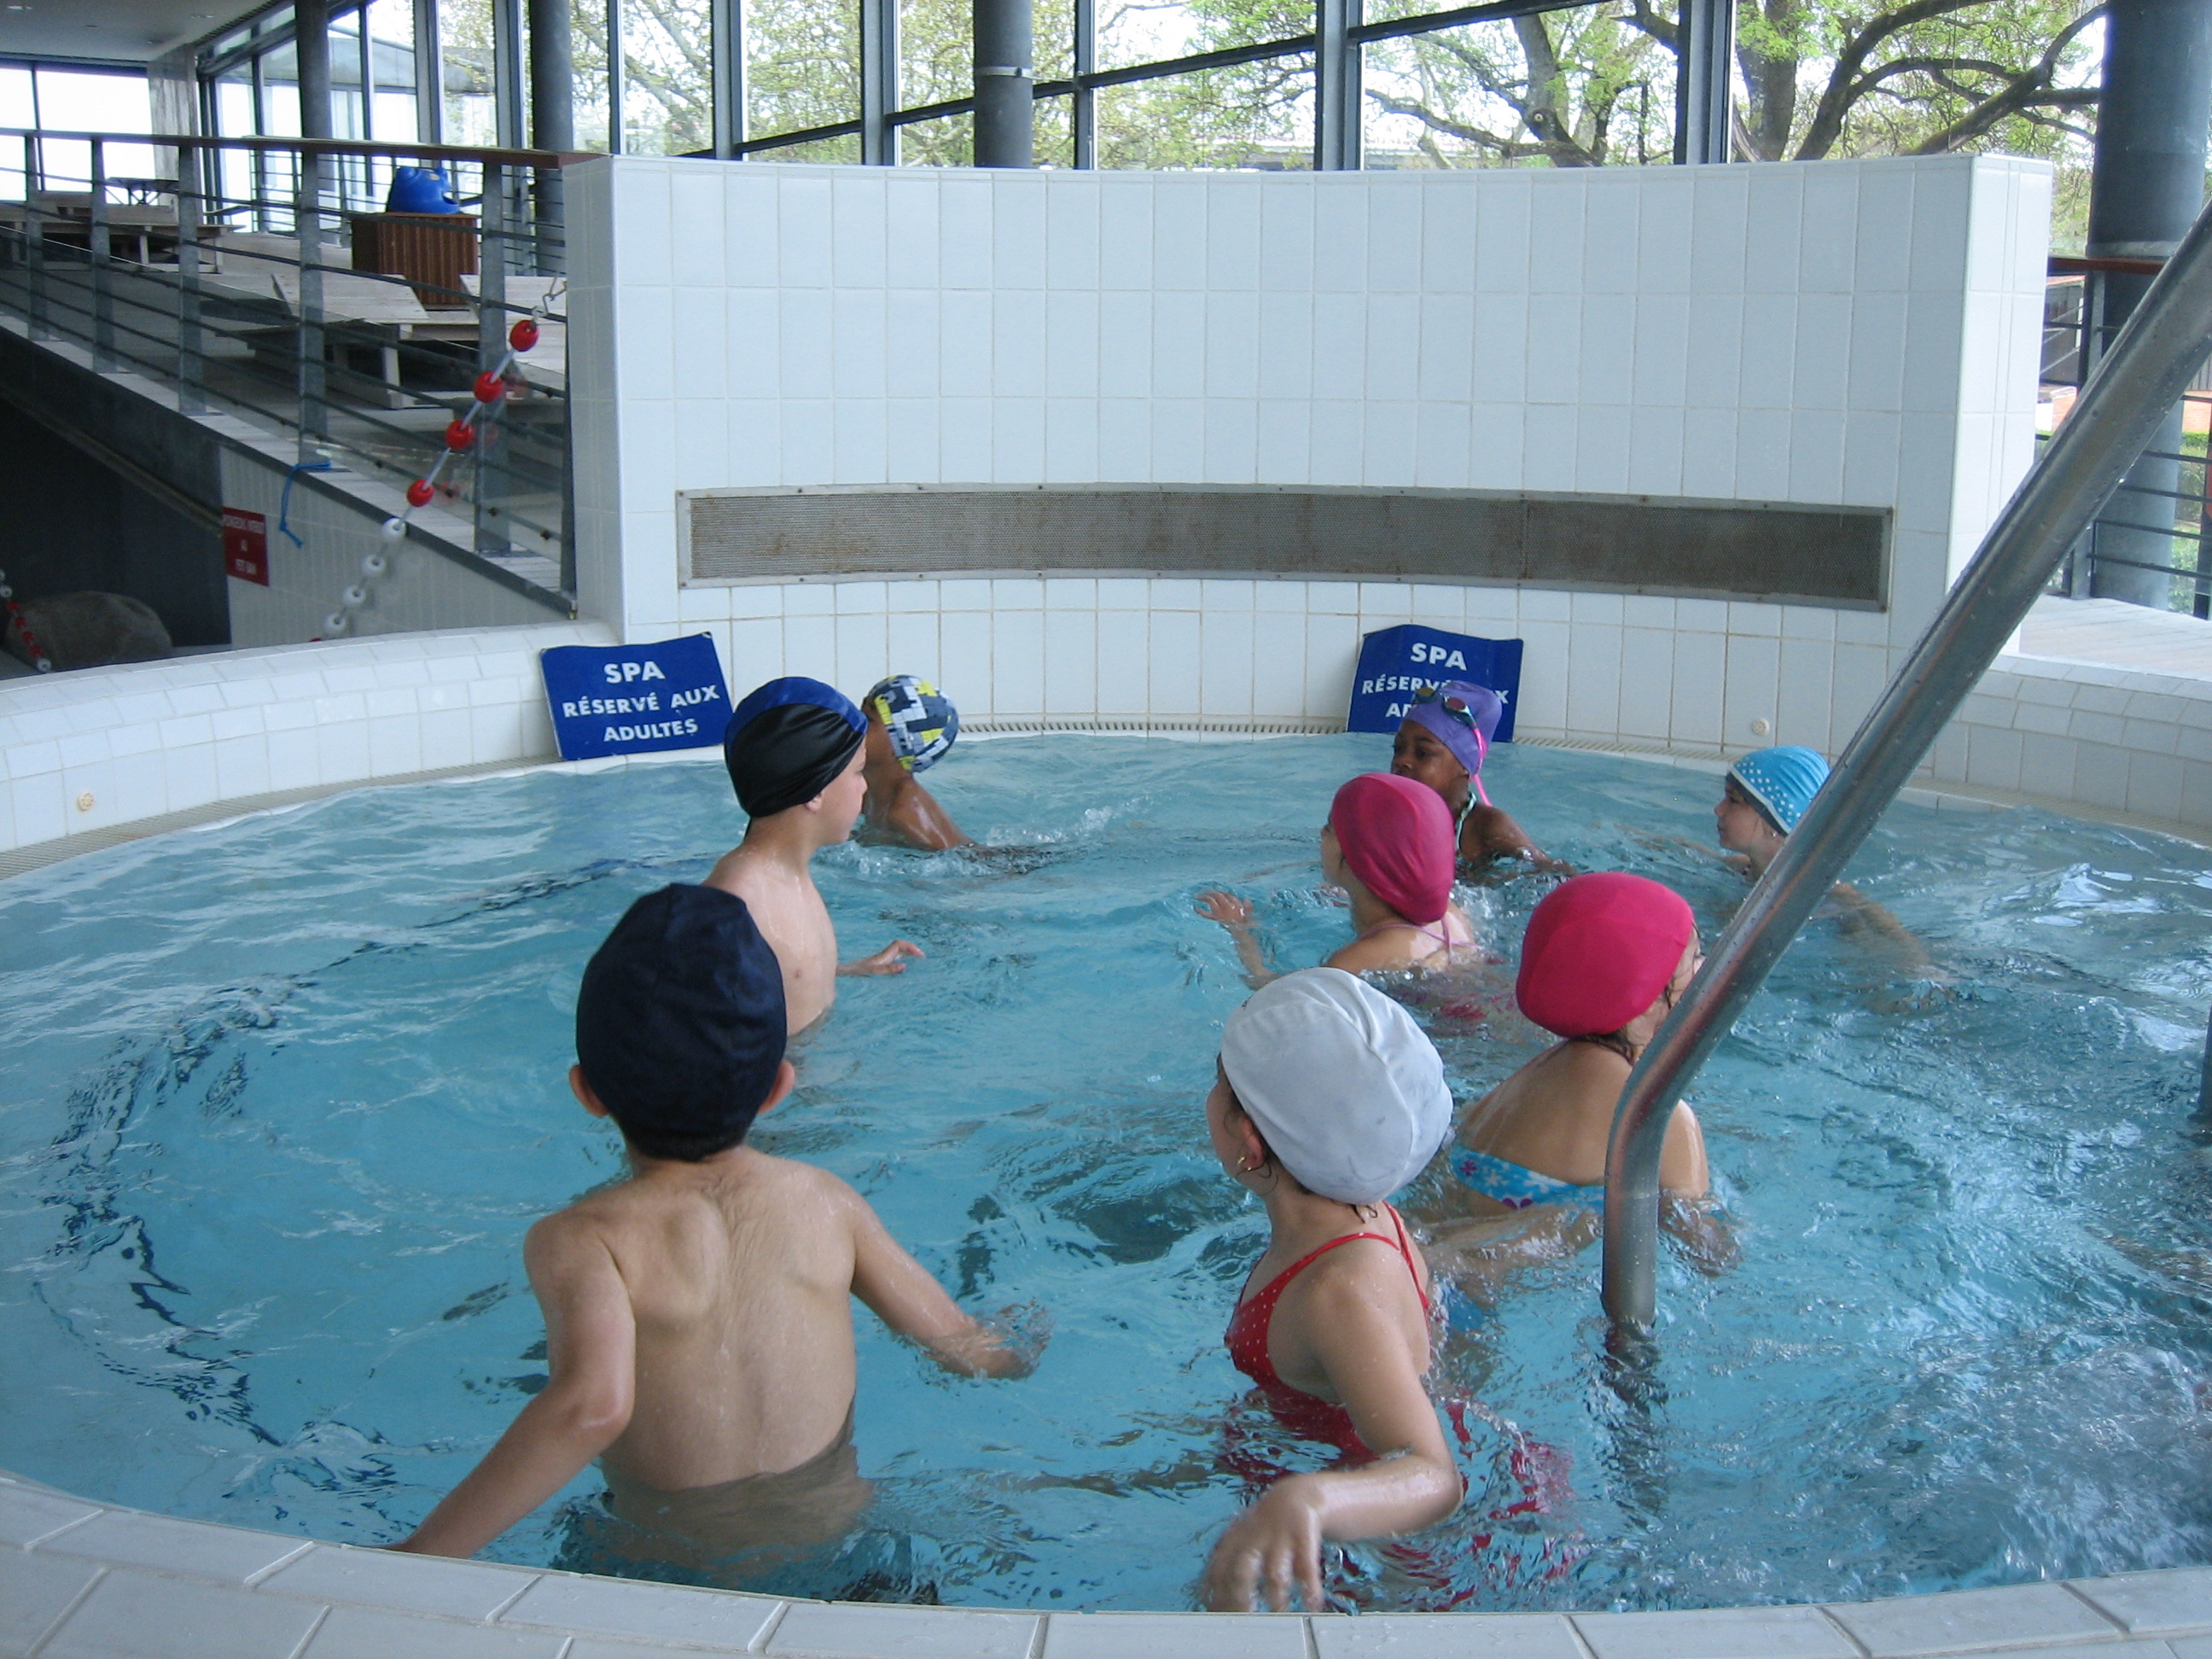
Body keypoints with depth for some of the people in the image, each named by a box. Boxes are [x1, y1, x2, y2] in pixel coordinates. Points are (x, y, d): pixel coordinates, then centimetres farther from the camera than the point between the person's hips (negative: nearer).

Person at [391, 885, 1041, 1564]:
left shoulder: (581, 1239, -19)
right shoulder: (826, 1202, -8)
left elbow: (592, 1406, -37)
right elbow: (959, 1344, 0)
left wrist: (419, 1554, -32)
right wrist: (1021, 1352, 23)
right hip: (833, 1526, 3)